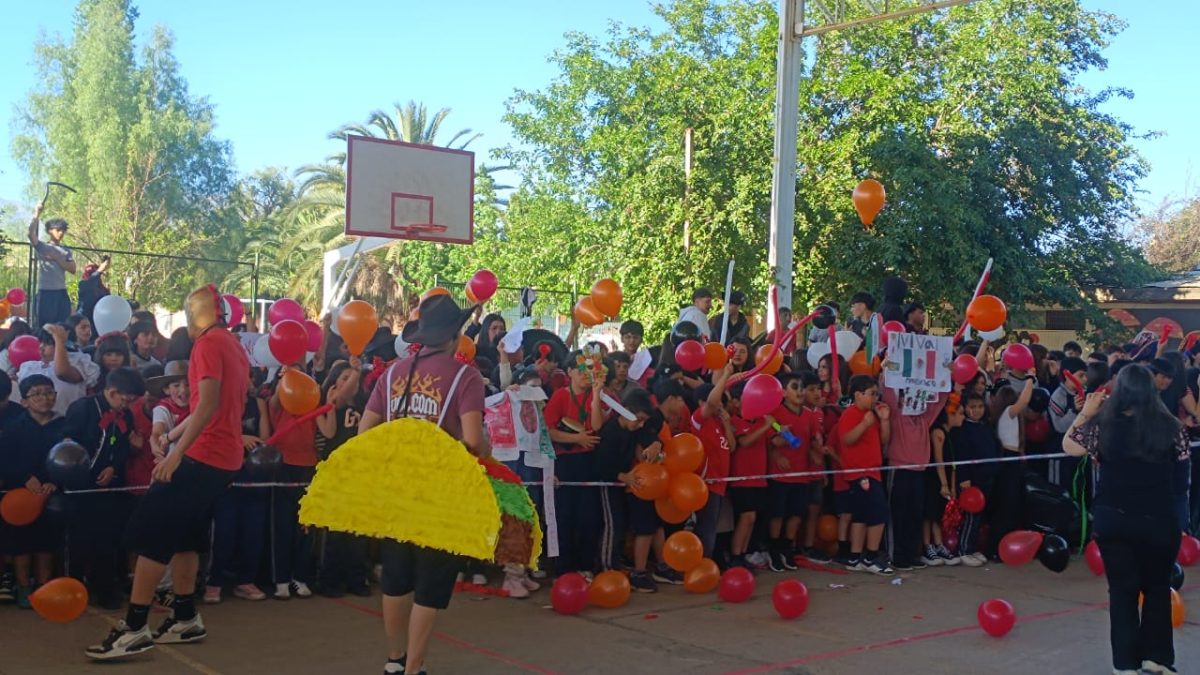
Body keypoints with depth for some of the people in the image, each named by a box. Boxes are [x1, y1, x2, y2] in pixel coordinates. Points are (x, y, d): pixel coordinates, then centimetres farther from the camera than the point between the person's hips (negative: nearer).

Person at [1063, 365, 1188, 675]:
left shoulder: (1104, 424, -9)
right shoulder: (1169, 426, -8)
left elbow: (1069, 446, 0)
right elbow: (1183, 457, 8)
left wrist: (1085, 412, 6)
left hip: (1113, 519, 0)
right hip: (1158, 520, 0)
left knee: (1122, 590, 10)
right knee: (1158, 587, 18)